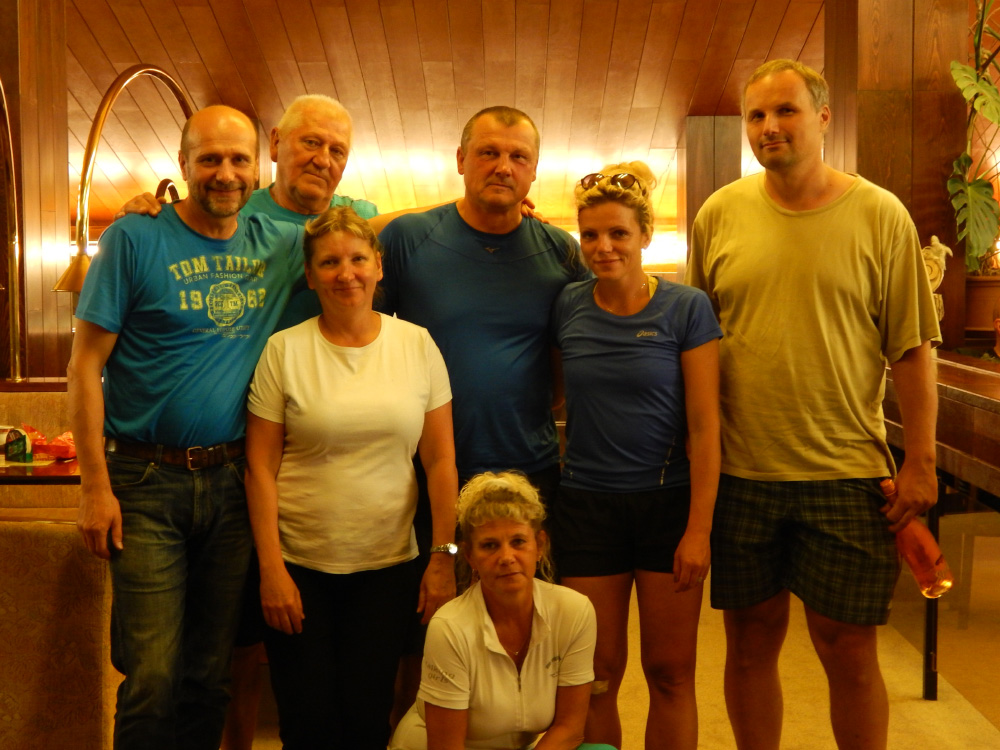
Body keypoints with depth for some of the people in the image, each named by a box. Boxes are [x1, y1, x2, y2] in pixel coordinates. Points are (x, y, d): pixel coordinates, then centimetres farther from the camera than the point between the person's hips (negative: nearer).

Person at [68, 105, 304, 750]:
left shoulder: (282, 245, 5)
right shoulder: (135, 239, -5)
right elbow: (86, 366, -6)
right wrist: (95, 486, -10)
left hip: (232, 480, 4)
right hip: (148, 484, -3)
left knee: (211, 674, 13)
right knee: (153, 677, -4)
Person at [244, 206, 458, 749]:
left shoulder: (417, 345, 1)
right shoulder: (284, 350, -3)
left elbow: (440, 460, 2)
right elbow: (260, 467, -4)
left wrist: (443, 558, -1)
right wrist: (270, 570, -8)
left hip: (387, 565, 1)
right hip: (298, 563, -1)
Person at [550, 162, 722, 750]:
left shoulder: (687, 309, -7)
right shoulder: (567, 308, 1)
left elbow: (705, 424, -9)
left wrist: (699, 529, -12)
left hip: (670, 503, -2)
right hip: (587, 504, 2)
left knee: (671, 672, 8)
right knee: (598, 674, 9)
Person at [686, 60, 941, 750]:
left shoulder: (881, 216, -2)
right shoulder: (719, 215, 4)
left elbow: (912, 348, -1)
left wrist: (921, 462, -5)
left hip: (846, 473, -2)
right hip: (740, 471, 2)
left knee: (849, 649, 5)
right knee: (752, 641, 13)